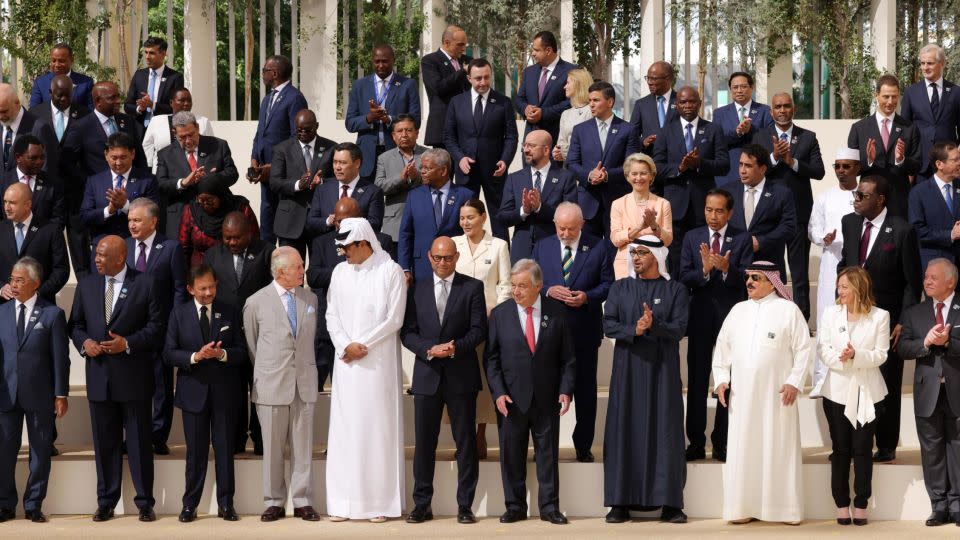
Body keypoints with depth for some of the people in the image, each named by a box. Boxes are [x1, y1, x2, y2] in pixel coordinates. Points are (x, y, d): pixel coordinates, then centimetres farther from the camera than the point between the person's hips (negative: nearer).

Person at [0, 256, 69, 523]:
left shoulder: (53, 314, -3)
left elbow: (60, 358, -3)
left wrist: (61, 395, -5)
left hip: (39, 394, -2)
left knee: (40, 451, 5)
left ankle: (33, 505, 15)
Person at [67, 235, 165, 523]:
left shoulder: (145, 284, -3)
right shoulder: (86, 284, 8)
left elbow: (156, 325, -4)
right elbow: (75, 324, 12)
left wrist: (128, 343, -16)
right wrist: (84, 342, -8)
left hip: (134, 377, -3)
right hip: (99, 377, 3)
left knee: (139, 441, 3)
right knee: (104, 442, 9)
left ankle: (145, 502, 11)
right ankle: (106, 502, 17)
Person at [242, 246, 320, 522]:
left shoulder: (310, 299, 8)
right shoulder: (256, 302, -2)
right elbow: (251, 344, 6)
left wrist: (306, 369, 13)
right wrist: (264, 373, 9)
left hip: (304, 384, 3)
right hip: (272, 386, -3)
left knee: (303, 447, 4)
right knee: (273, 448, 4)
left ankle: (302, 501, 10)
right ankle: (274, 502, 12)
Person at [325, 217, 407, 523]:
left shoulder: (390, 272, -3)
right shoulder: (340, 272, 11)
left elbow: (394, 319, -6)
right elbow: (332, 315, 9)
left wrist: (362, 345, -9)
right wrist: (345, 345, -7)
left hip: (378, 363, -4)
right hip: (346, 362, 4)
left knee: (377, 428, -2)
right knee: (345, 428, 2)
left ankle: (380, 503, 1)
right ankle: (343, 503, 4)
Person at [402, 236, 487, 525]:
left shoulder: (472, 287, 4)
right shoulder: (417, 289, 10)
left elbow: (479, 329, -2)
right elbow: (407, 332, 4)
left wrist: (455, 347, -18)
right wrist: (430, 349, -13)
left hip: (461, 374, -2)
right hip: (427, 375, 2)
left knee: (466, 442, 2)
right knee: (424, 442, 4)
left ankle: (465, 506, 7)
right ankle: (422, 504, 10)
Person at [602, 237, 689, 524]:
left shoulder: (675, 290, 3)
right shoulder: (620, 288, 9)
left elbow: (680, 328, -6)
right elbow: (608, 325, 0)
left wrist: (654, 326, -23)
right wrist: (634, 330, -17)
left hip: (662, 369, -1)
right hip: (628, 369, 2)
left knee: (665, 430, -2)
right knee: (625, 429, -1)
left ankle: (669, 503, 0)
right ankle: (621, 502, 2)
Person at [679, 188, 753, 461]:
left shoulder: (742, 239, 0)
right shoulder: (692, 238, 6)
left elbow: (747, 278, -9)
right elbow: (683, 278, -2)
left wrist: (726, 269, -28)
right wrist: (704, 270, -21)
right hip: (700, 316, 2)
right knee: (696, 382, 5)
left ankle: (722, 443, 10)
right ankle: (696, 442, 10)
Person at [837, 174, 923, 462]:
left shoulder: (902, 231, -12)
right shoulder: (849, 223, 4)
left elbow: (913, 282, -8)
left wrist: (904, 323, -11)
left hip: (887, 320, -4)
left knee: (886, 387, 6)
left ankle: (886, 446, 18)